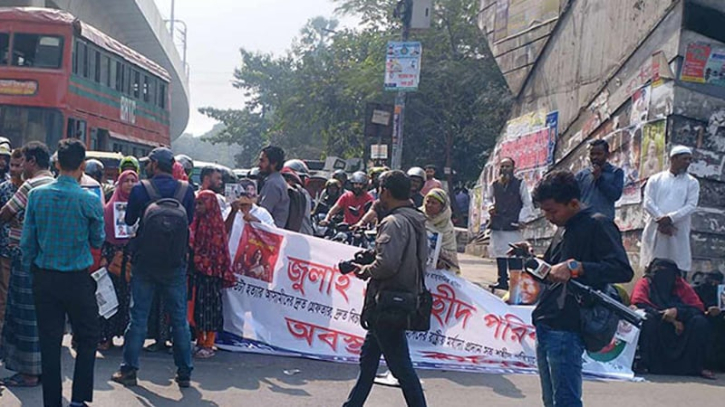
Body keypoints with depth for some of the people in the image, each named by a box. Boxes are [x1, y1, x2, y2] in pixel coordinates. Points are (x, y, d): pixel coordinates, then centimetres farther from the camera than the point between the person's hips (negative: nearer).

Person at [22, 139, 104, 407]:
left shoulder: (37, 195, -4)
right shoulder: (89, 201, -12)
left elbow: (27, 240, 0)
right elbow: (98, 241, 2)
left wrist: (30, 269, 12)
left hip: (44, 279, 3)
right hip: (77, 280, -3)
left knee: (49, 342, 9)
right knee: (87, 338, 10)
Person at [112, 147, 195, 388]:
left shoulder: (140, 189, -9)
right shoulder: (186, 190, -4)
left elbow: (129, 220, 3)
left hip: (145, 260, -1)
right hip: (176, 262, 1)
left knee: (138, 316, 7)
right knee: (179, 317, 8)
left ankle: (129, 370, 10)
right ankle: (184, 372, 11)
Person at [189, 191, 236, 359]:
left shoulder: (215, 223, -7)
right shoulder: (196, 222, 12)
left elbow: (219, 249, -10)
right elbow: (191, 245, 15)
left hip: (210, 271, -6)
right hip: (196, 271, 7)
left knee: (209, 305, -3)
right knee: (197, 304, 9)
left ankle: (209, 345, 2)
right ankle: (200, 342, 18)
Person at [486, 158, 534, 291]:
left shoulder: (520, 184, 1)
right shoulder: (494, 185, 11)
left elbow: (527, 204, 0)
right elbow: (488, 199, 25)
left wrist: (522, 219, -10)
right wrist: (490, 206, 3)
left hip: (513, 225, -4)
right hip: (497, 224, 4)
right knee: (499, 253, 7)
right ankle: (502, 279, 15)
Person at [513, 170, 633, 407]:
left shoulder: (597, 225, -7)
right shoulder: (567, 232, 22)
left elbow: (623, 270, -19)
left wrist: (575, 267, -27)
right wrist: (532, 259, 11)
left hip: (566, 330, -10)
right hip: (545, 328, 10)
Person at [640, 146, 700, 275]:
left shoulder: (692, 183, 11)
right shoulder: (655, 179, 12)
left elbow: (691, 206, -1)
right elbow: (648, 203, 2)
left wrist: (670, 218, -15)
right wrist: (661, 220, -13)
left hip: (679, 232, 0)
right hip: (655, 230, 0)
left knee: (680, 267, -6)